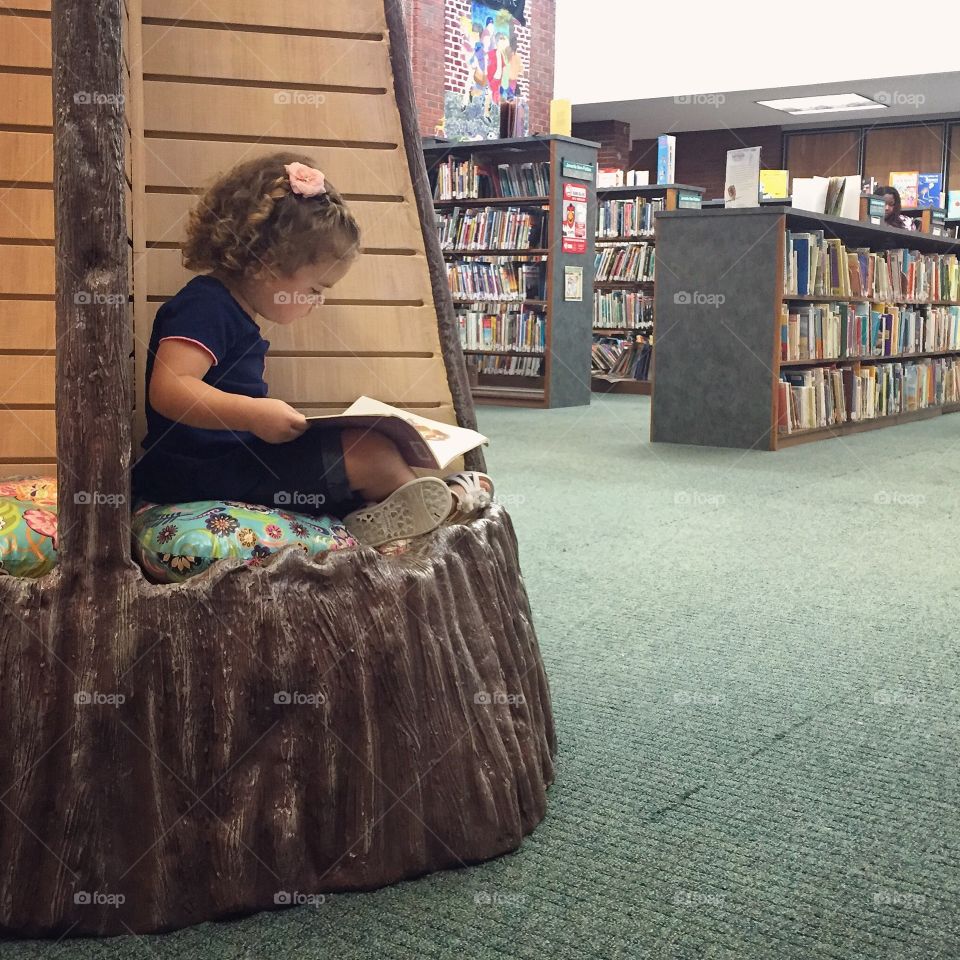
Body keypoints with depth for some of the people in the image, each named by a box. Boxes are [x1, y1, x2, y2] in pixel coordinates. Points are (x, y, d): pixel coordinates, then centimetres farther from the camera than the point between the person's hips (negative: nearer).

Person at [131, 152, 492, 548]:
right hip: (207, 471, -12)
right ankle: (442, 502, 9)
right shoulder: (205, 307, -17)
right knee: (372, 453, -14)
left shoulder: (234, 313, 17)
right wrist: (254, 413, -37)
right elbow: (168, 390, -30)